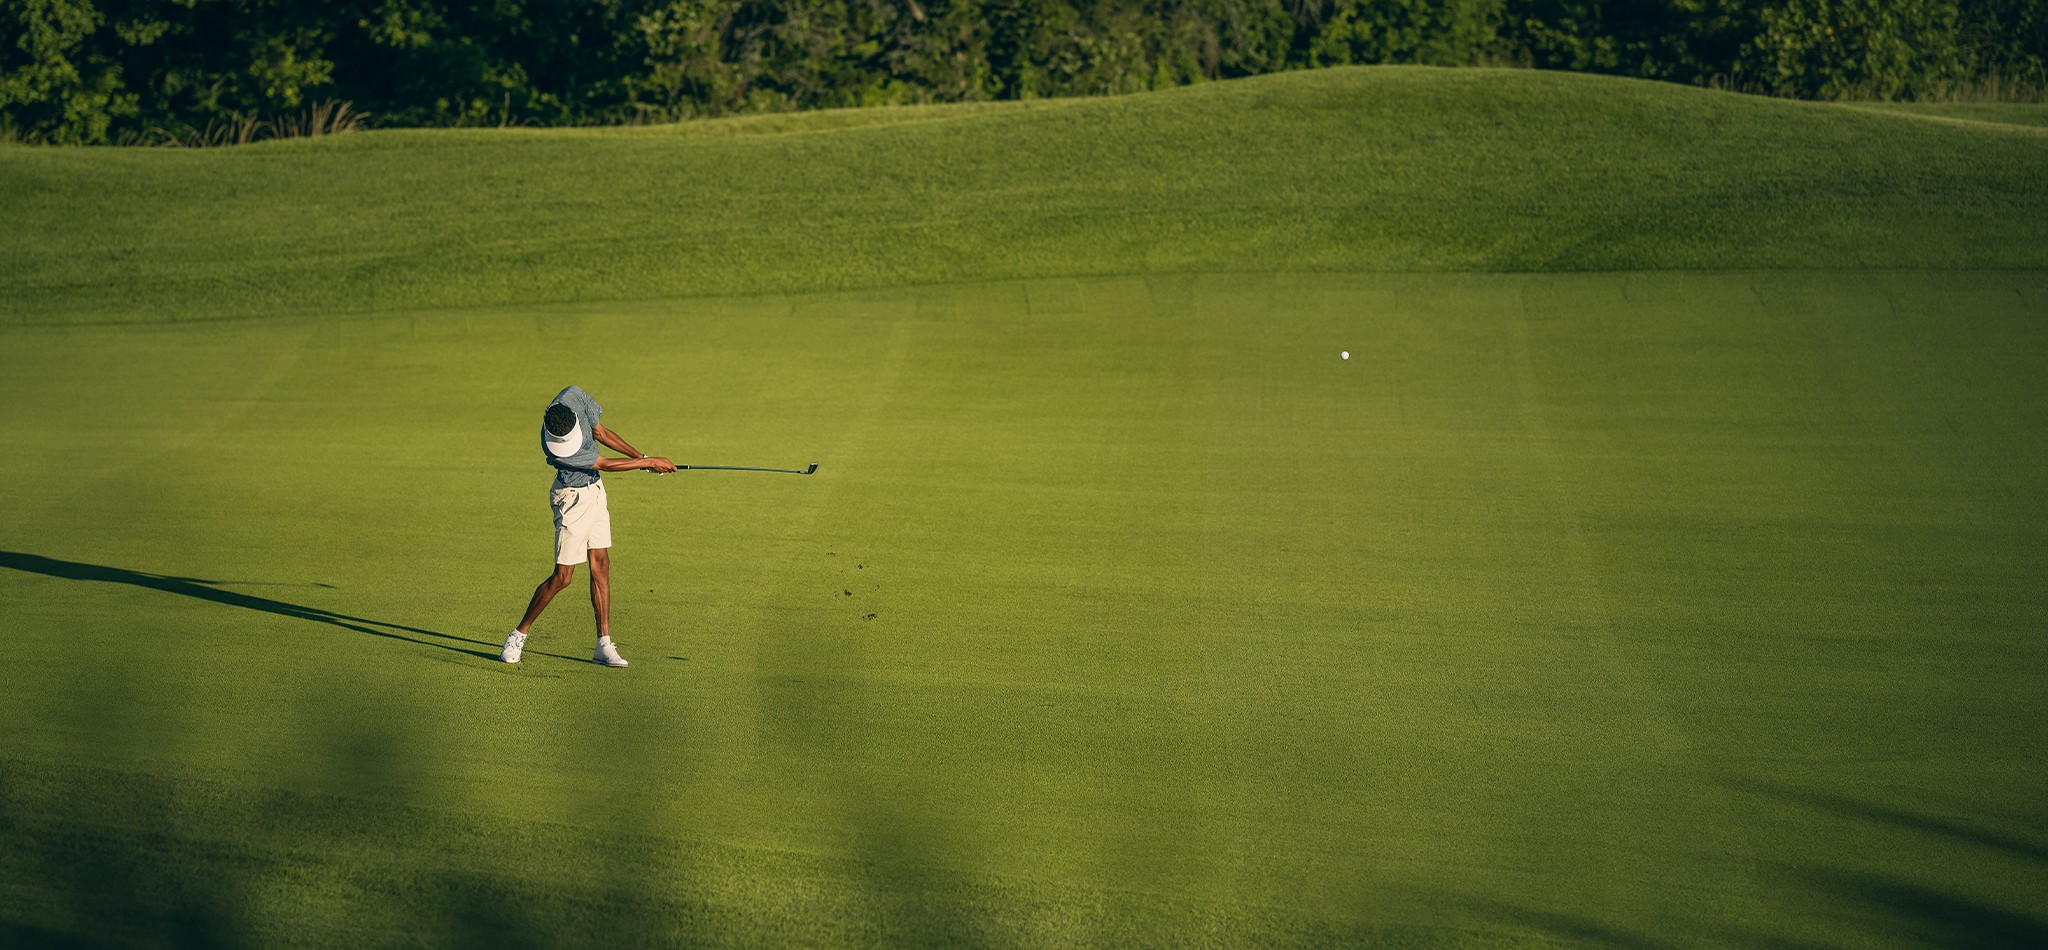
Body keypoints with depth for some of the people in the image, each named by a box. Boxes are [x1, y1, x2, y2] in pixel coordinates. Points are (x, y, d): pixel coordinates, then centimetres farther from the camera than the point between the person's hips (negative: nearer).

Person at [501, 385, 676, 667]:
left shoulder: (573, 396, -16)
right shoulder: (553, 447, -32)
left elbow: (600, 432, 3)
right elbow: (605, 464, -23)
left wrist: (642, 456, -1)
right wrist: (650, 463, -16)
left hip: (595, 489, 7)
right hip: (573, 498, -7)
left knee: (601, 566, 4)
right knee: (562, 577, -7)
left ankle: (604, 646, 6)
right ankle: (518, 635, 9)